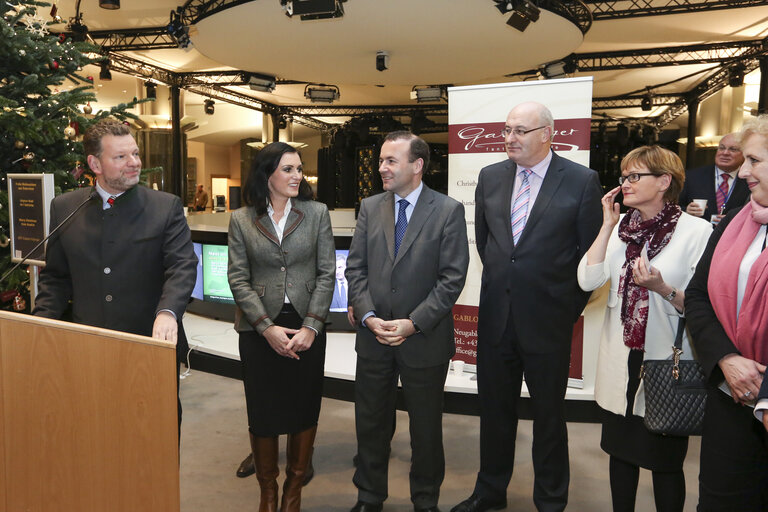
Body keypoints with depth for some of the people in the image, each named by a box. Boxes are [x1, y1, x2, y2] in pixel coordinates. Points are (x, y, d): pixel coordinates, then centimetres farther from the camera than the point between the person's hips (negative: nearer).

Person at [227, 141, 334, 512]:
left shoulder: (317, 213, 1)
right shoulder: (241, 220, 1)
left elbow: (326, 274, -2)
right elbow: (238, 279, -2)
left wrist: (311, 327, -11)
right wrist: (268, 328, -11)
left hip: (307, 328, 1)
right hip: (259, 330, 0)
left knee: (305, 410, 9)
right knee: (262, 413, 8)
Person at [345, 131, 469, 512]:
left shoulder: (448, 211, -7)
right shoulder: (369, 208, 5)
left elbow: (452, 277, -11)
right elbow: (355, 269, 4)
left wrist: (413, 323, -17)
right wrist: (367, 316, -10)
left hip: (424, 340, -3)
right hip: (373, 336, 4)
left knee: (426, 427, 14)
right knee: (370, 423, 16)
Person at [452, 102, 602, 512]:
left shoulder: (582, 181, -8)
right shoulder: (490, 177, 4)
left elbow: (590, 252, -3)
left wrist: (570, 306, -1)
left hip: (547, 320, -3)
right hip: (496, 315, 4)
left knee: (549, 413, 12)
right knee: (494, 409, 16)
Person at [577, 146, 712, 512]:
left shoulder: (697, 231, -10)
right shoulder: (622, 228, 5)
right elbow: (588, 280, -7)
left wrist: (663, 289, -26)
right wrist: (608, 225, -7)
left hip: (667, 361, -4)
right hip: (622, 359, 5)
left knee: (665, 459, 11)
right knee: (621, 450, 18)